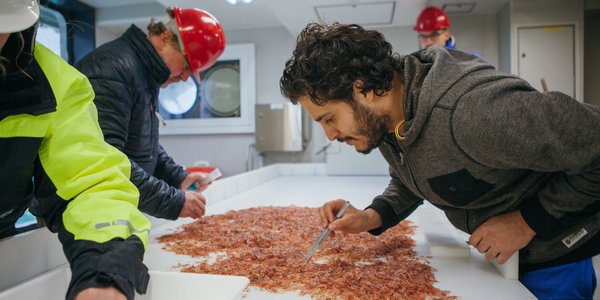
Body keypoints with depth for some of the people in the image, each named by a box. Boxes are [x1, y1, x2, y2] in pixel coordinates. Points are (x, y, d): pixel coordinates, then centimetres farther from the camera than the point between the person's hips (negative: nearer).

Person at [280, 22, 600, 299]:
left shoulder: (476, 111, -40)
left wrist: (530, 220, -24)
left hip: (553, 255, -6)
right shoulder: (381, 117, -11)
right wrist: (373, 217, -13)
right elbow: (406, 183, 5)